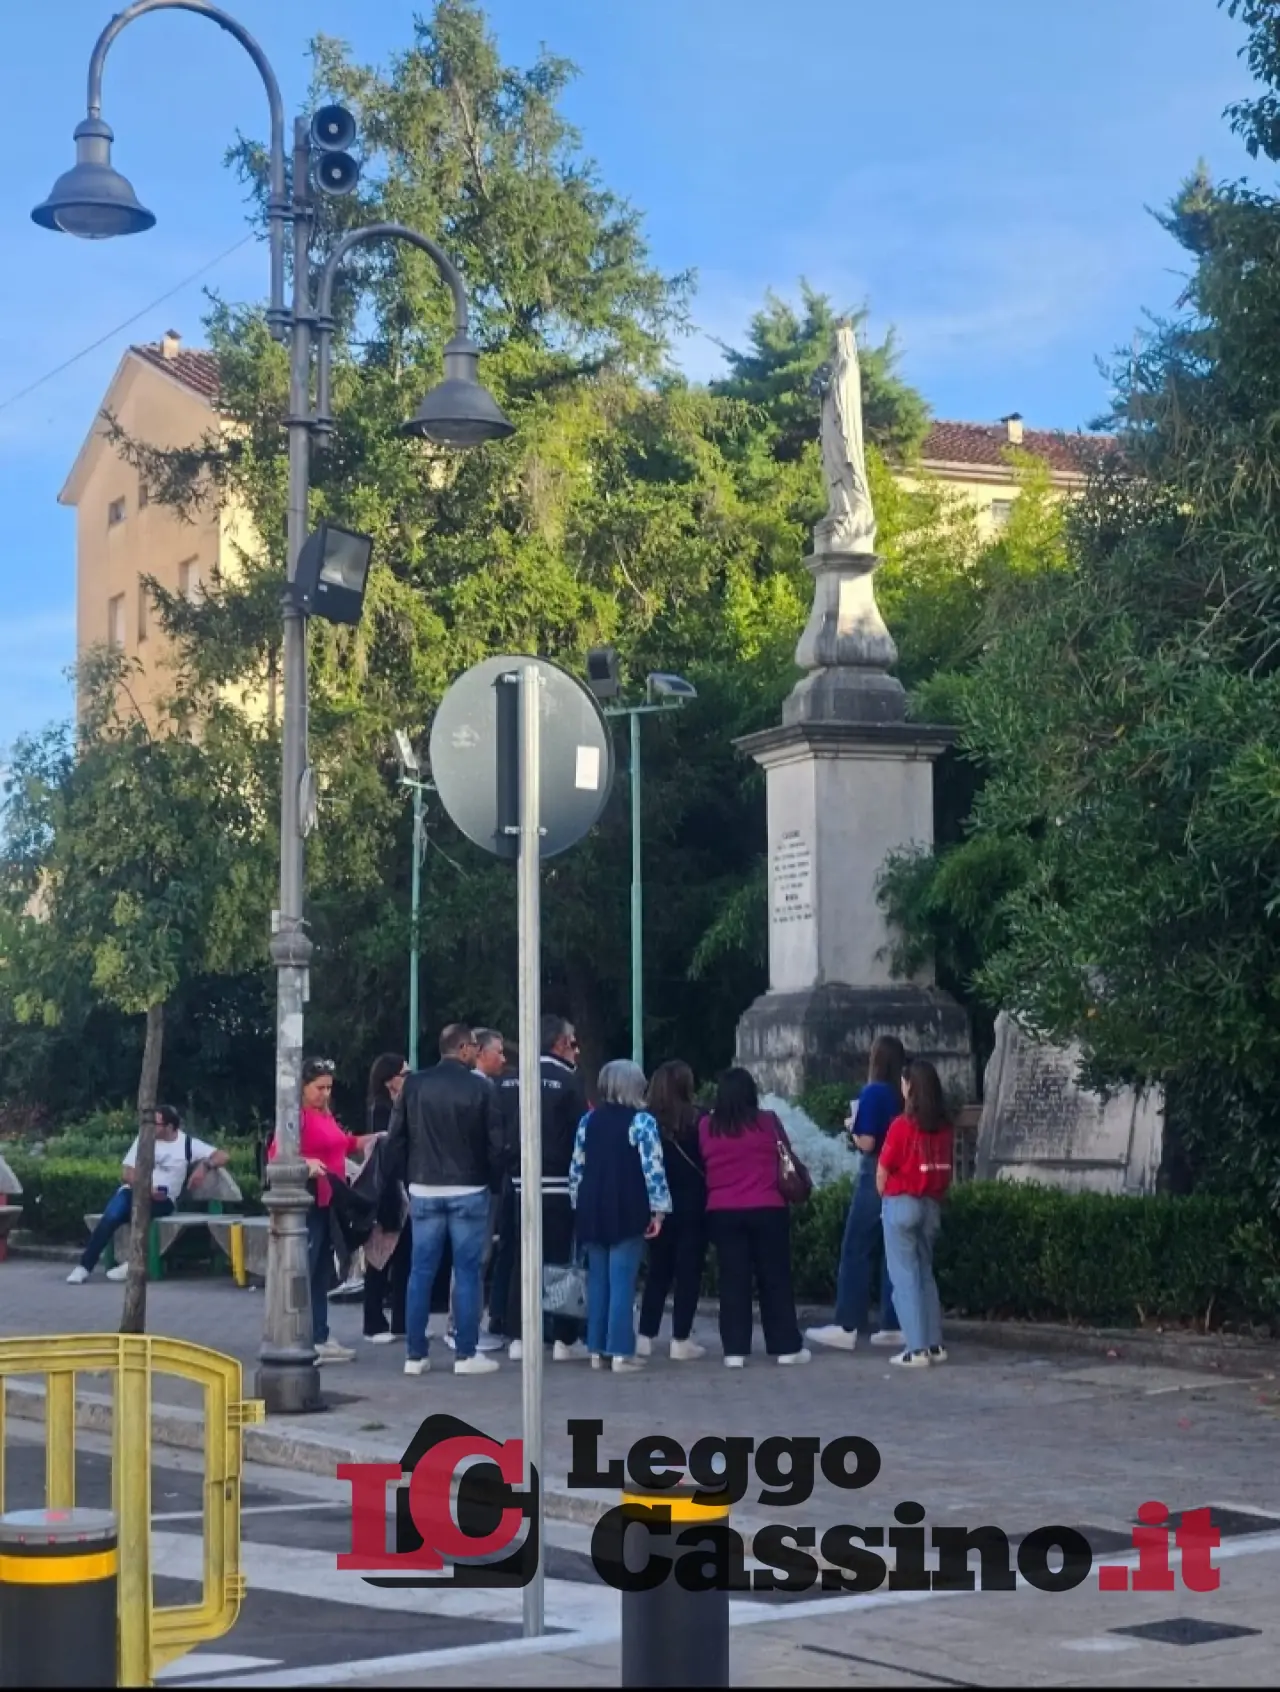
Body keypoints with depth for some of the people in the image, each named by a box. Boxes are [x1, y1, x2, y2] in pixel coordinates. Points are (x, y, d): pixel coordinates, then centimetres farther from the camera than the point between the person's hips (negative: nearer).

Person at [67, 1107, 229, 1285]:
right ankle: (84, 1267, -26)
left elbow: (222, 1156, -1)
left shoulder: (188, 1143, 4)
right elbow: (127, 1174, 3)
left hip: (162, 1199, -2)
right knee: (111, 1217, -30)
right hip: (135, 1190, 2)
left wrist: (205, 1165, -21)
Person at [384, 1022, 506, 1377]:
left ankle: (415, 1354, 7)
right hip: (468, 1191, -3)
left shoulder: (414, 1085, 3)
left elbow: (396, 1138, 3)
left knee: (421, 1271, 6)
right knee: (467, 1272, 2)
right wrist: (494, 1184, 5)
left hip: (424, 1191, 3)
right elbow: (494, 1143, -8)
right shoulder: (479, 1087, -7)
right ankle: (466, 1354, 3)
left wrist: (406, 1178, 13)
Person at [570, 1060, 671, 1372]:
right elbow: (653, 1168, -13)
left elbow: (577, 1168, 12)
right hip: (627, 1212, -5)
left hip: (593, 1210, 5)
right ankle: (620, 1353, -4)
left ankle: (596, 1350, 13)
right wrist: (659, 1209, -9)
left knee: (597, 1280, 11)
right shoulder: (641, 1121, -8)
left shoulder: (588, 1121, 10)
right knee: (622, 1281, -4)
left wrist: (578, 1206, 20)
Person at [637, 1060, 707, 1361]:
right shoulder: (696, 1119, -10)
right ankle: (680, 1340, 2)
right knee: (688, 1271, 3)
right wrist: (708, 1196, 5)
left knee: (658, 1271, 14)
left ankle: (645, 1337, 12)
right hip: (691, 1206, -3)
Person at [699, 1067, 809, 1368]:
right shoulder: (768, 1122, -3)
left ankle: (735, 1350, 4)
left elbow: (700, 1166, 8)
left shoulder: (706, 1127, -1)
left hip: (722, 1212, 1)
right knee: (775, 1278, 7)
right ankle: (787, 1347, 11)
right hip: (768, 1209, -1)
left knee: (733, 1280, 5)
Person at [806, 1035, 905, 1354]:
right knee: (894, 1253, 10)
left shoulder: (873, 1092, -12)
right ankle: (893, 1326, 10)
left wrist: (852, 1127, 4)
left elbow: (867, 1144, -16)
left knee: (856, 1252, -2)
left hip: (876, 1178, -6)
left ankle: (846, 1327, -3)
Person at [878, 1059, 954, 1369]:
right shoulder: (943, 1126, 2)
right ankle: (935, 1345, 13)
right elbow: (946, 1170, 7)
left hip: (902, 1204, -5)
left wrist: (886, 1198, 8)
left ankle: (917, 1349, -6)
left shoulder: (902, 1124, -13)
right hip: (932, 1205, 6)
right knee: (925, 1272, 16)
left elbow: (882, 1172, -7)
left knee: (905, 1275, -1)